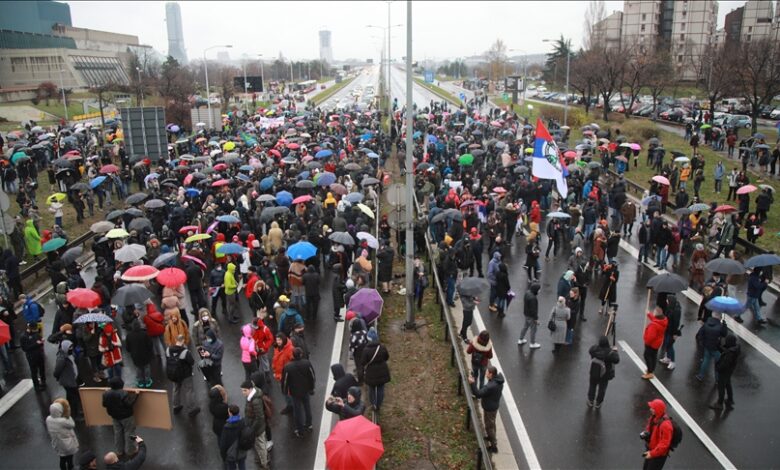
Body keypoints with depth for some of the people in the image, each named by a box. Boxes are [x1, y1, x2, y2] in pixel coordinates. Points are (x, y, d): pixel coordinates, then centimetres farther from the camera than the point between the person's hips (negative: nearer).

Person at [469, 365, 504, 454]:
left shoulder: (491, 386, -39)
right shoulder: (499, 380, -10)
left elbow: (478, 394, -32)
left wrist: (472, 383, -34)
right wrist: (484, 398, 14)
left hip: (489, 408, -9)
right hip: (495, 405, 9)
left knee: (489, 426, 10)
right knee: (492, 423, 30)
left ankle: (493, 446, 23)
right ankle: (491, 437, 52)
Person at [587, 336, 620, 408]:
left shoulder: (594, 348, -19)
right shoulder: (610, 353, -28)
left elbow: (589, 351, 2)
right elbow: (616, 360, -16)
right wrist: (615, 351, -3)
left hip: (593, 373, 2)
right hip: (604, 375, -2)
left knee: (592, 386, 22)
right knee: (602, 388, 18)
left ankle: (590, 401, 36)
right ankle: (598, 403, 31)